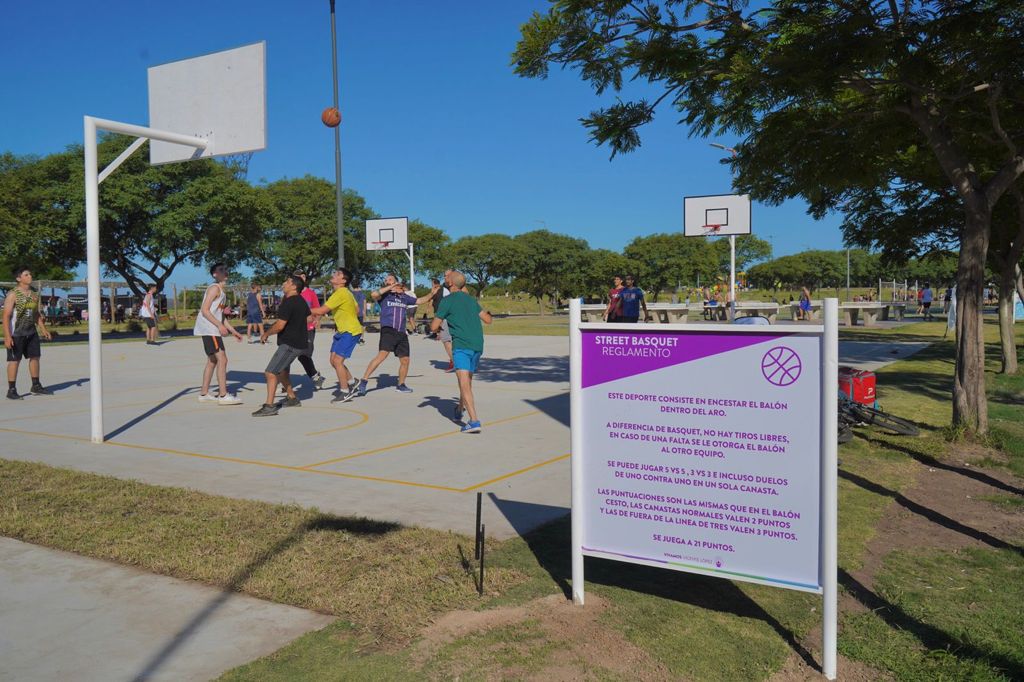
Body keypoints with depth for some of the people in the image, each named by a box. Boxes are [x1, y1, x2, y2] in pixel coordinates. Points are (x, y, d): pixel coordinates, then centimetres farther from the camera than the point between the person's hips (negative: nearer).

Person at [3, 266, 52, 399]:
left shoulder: (33, 295, 9)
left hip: (31, 332, 7)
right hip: (16, 333, -7)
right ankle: (11, 390, 6)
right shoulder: (12, 295, -12)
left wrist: (43, 329, 11)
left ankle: (36, 386, 23)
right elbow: (6, 316, -16)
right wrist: (7, 336, -22)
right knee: (15, 360, -2)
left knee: (35, 357, 11)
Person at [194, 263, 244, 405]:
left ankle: (204, 394, 20)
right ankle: (223, 395, -14)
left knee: (212, 361, 14)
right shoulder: (214, 288, -10)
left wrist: (233, 331, 19)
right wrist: (219, 325, -25)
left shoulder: (221, 291, 20)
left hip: (213, 330, 10)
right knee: (222, 360, -13)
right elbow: (205, 310, -18)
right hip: (209, 330, -10)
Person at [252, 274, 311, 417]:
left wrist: (266, 334, -8)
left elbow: (279, 325, -23)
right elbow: (309, 318, 22)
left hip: (289, 344, -10)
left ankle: (269, 406, -14)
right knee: (281, 370, 25)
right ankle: (292, 398, 36)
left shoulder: (288, 302, -19)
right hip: (300, 342, 10)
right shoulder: (301, 301, 10)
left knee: (270, 373, -11)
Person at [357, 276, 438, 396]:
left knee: (405, 360, 8)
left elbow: (420, 300, 29)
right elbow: (373, 294, -16)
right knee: (382, 355, -24)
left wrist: (432, 293, 20)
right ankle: (363, 381, -21)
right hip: (388, 331, -5)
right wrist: (390, 288, -9)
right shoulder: (384, 295, 5)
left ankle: (401, 384, 30)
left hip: (401, 333, 5)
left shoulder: (405, 297, 17)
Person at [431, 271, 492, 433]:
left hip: (461, 345, -7)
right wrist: (488, 313, 42)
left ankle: (474, 421, -25)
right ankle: (460, 410, 44)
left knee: (465, 384, -13)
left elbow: (434, 327, -1)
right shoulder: (471, 299, 16)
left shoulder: (447, 301, -1)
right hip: (478, 345, 7)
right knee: (467, 380, 24)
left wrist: (438, 328, 22)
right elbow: (488, 320, 20)